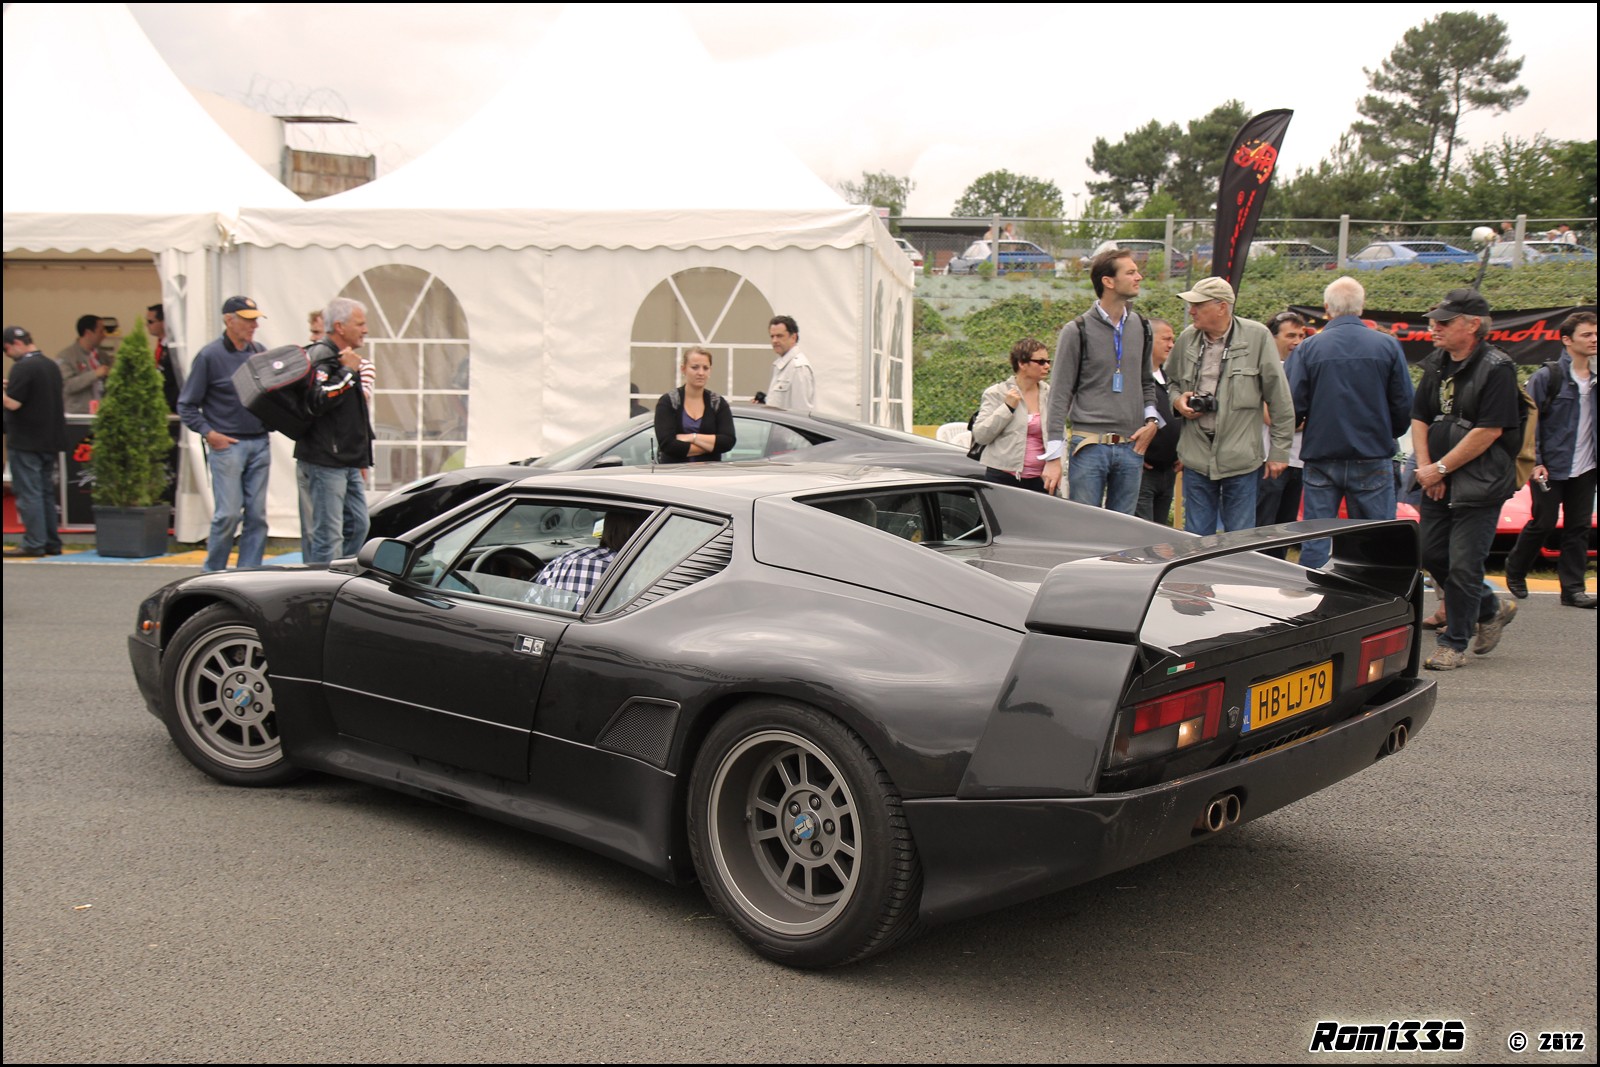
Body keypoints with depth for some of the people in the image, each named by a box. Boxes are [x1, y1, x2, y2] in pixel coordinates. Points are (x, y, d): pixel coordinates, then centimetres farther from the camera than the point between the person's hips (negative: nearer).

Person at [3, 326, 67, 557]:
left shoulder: (23, 367, -15)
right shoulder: (51, 366, 11)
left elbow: (12, 403, -21)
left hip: (25, 442, -8)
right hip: (50, 440, 8)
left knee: (29, 494, -3)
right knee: (47, 492, 13)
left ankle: (34, 544, -2)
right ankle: (52, 542, 15)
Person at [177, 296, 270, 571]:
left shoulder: (260, 352, 10)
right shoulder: (210, 356, -4)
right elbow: (186, 406, 0)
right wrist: (208, 433, -9)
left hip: (260, 443, 5)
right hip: (227, 445, -5)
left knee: (257, 515, 4)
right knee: (228, 514, -7)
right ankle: (212, 574, 8)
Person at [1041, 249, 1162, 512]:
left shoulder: (1140, 327, 12)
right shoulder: (1077, 331, -4)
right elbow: (1060, 396, -5)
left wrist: (1151, 420, 6)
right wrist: (1054, 456, -9)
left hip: (1131, 448, 5)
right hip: (1089, 446, -5)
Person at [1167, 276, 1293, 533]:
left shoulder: (1257, 337, -7)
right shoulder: (1187, 338, 4)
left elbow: (1279, 399, -2)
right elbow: (1172, 383, 23)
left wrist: (1279, 449, -2)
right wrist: (1177, 400, -1)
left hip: (1241, 458, -3)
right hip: (1196, 457, 3)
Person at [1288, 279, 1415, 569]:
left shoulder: (1309, 348, -5)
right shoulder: (1388, 346, -3)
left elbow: (1294, 407, -7)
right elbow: (1404, 405, -1)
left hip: (1321, 458, 0)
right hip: (1373, 460, 0)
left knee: (1315, 542, 6)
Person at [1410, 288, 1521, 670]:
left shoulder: (1496, 368, -12)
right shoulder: (1437, 365, 10)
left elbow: (1489, 431, -18)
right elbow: (1419, 418, 10)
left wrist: (1441, 468, -14)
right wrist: (1425, 468, -4)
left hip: (1479, 485, -7)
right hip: (1437, 483, 8)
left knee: (1463, 565, -4)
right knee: (1432, 556, 9)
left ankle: (1454, 644, 8)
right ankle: (1492, 609, 31)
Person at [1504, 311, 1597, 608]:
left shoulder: (1593, 379, 7)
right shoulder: (1546, 377, -8)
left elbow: (1593, 423, 11)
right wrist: (1535, 462, -14)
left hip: (1585, 470, 5)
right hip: (1551, 468, -5)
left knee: (1579, 528, 5)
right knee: (1543, 523, 3)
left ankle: (1573, 588, 11)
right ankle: (1515, 571, 25)